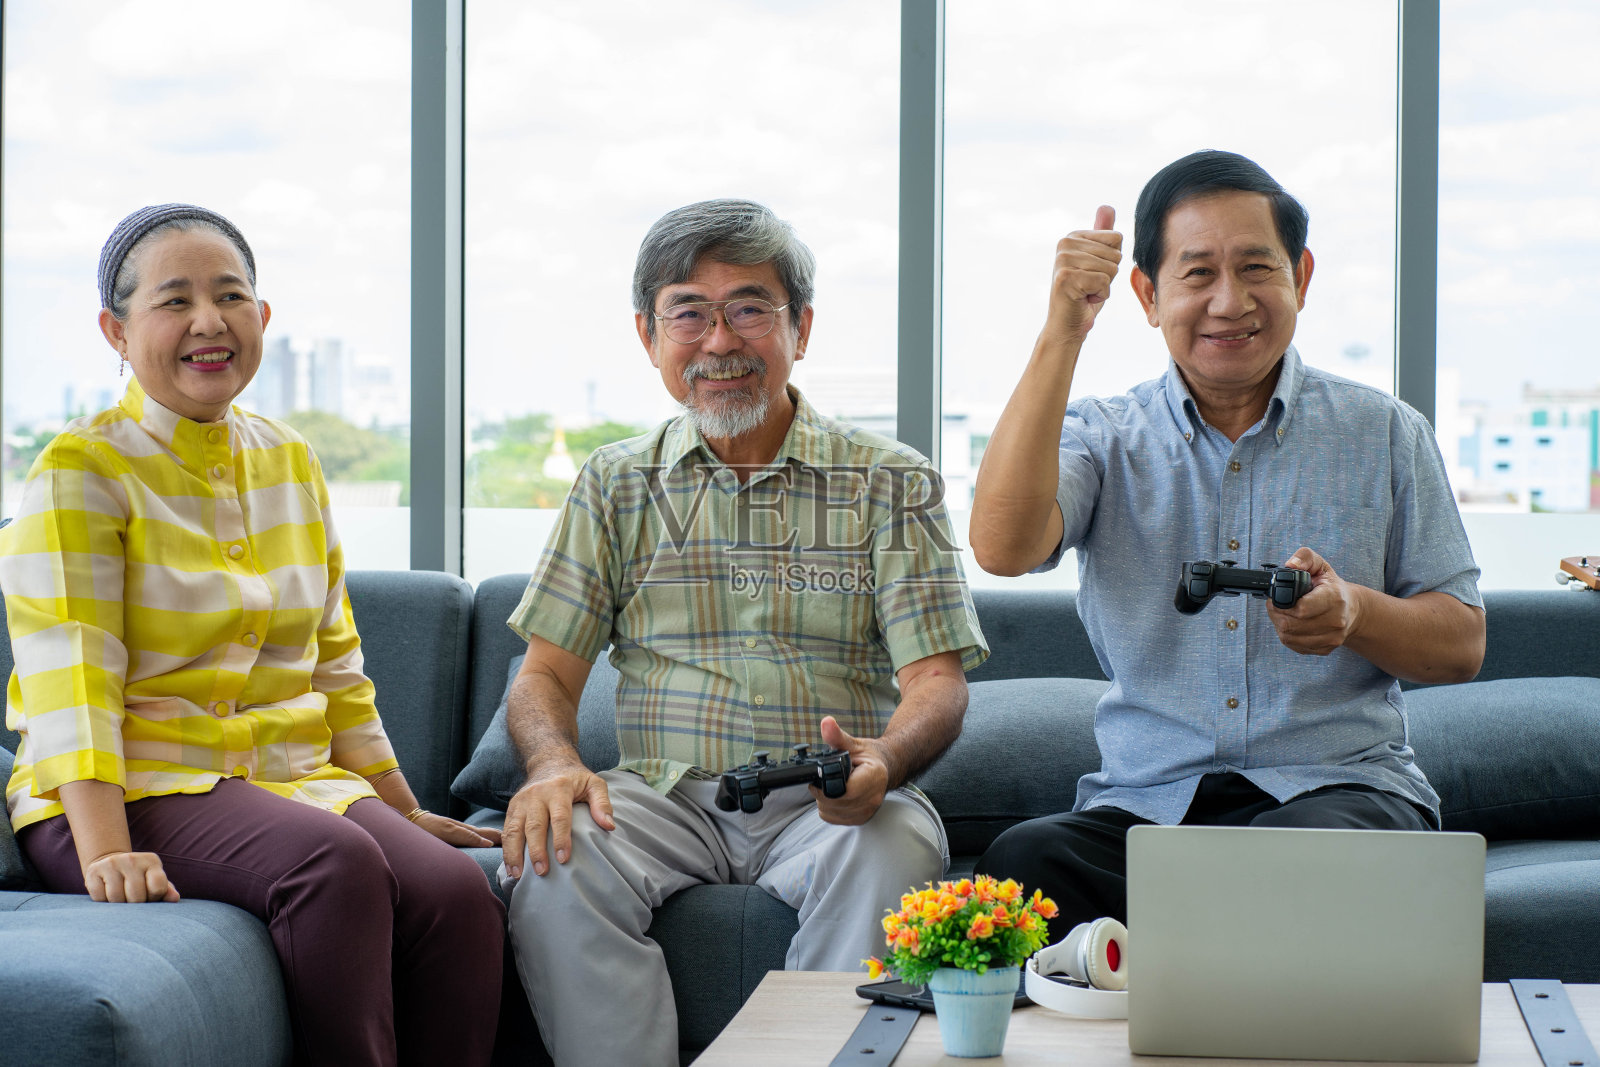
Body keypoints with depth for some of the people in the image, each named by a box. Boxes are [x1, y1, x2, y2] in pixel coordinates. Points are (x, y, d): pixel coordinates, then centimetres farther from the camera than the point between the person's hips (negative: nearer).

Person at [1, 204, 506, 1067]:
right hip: (126, 793, -5)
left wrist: (405, 814, 18)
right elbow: (70, 680, -14)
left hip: (289, 781, 6)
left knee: (459, 893, -23)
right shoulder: (80, 472, -4)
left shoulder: (289, 463, 15)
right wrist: (106, 853, -27)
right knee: (337, 864, -34)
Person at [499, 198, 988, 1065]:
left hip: (828, 803, -1)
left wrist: (883, 759, -25)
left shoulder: (892, 484, 7)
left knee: (894, 853, -34)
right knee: (555, 862, -30)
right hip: (666, 795, 1)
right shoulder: (615, 487, 14)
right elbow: (547, 670, 10)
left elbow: (935, 677, 0)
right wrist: (553, 762, -14)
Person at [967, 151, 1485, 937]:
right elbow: (1003, 546, -13)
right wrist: (1062, 335, -15)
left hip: (1335, 786, 0)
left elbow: (1462, 645, 12)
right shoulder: (1102, 437, 9)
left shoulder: (1385, 435, 12)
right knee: (1021, 863, -33)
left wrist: (1355, 611, -12)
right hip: (1144, 803, 0)